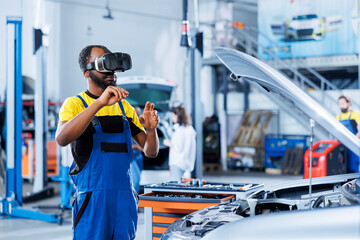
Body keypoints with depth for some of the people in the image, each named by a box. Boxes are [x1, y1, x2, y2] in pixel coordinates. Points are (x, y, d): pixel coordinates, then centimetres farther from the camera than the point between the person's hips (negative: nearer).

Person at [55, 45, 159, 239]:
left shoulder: (124, 107, 15)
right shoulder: (75, 104, -1)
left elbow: (150, 152, 14)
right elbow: (62, 139, -23)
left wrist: (150, 129, -10)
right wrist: (99, 103, -30)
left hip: (125, 197, 5)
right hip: (92, 197, -5)